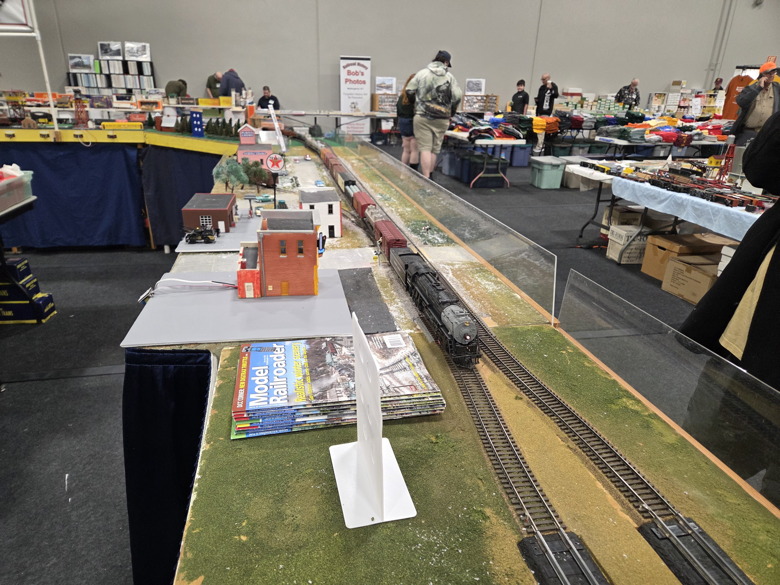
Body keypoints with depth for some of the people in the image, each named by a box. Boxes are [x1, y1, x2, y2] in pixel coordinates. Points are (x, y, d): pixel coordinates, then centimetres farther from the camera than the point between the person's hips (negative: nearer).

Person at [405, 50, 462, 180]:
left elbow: (409, 91, 4)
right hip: (442, 119, 1)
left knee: (425, 148, -2)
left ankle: (426, 179, -9)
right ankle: (429, 176, 19)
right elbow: (457, 97, -1)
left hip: (422, 116, -1)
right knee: (435, 149, 12)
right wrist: (451, 112, 14)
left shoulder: (421, 73, 2)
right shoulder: (449, 76, 3)